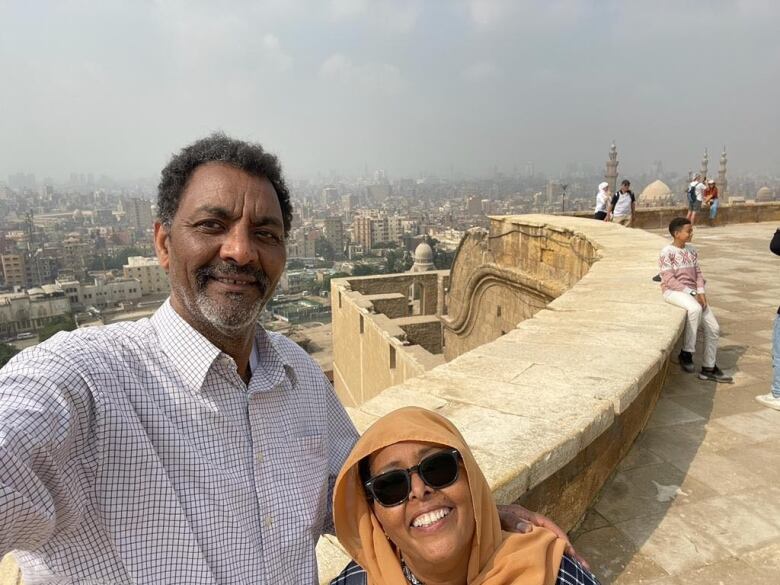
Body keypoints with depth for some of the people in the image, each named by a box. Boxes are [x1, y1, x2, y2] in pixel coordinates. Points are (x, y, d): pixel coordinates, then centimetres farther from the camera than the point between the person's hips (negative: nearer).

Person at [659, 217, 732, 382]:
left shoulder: (692, 250, 11)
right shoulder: (667, 252, -10)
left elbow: (698, 273, 12)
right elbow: (669, 279, -15)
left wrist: (701, 292, -5)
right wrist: (692, 293, -18)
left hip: (692, 292, 7)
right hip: (673, 291, -7)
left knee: (714, 328, 0)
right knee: (695, 309, -37)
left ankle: (708, 368, 15)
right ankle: (687, 353, -23)